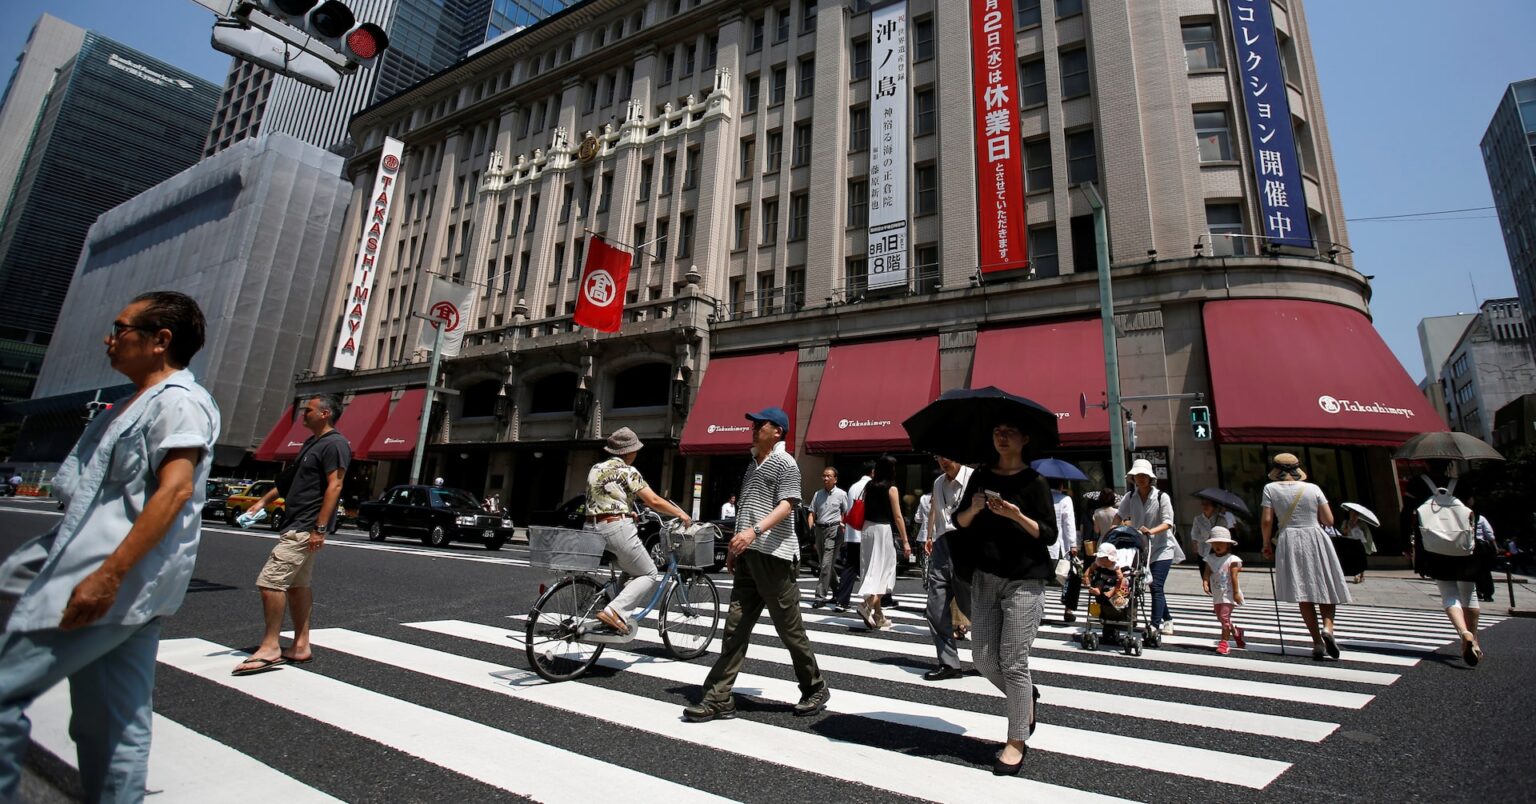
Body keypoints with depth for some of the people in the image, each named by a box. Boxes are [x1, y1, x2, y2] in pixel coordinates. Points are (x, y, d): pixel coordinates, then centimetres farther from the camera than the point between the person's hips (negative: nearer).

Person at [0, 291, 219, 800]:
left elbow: (175, 489, -23)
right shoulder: (134, 405, 21)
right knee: (114, 727, 12)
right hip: (120, 588, 10)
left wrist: (108, 575, -26)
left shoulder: (179, 400, -11)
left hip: (119, 583, -10)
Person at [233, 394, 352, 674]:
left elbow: (334, 486, -22)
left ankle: (270, 648, -2)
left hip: (307, 527, -11)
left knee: (270, 580, -10)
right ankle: (301, 646, 20)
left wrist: (319, 529, -24)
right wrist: (263, 501, 23)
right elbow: (291, 480, 28)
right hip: (299, 525, 11)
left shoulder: (334, 444, -15)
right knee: (297, 584, 13)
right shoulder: (312, 442, 18)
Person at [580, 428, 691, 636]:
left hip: (592, 528, 8)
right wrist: (680, 513, 2)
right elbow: (653, 501, -9)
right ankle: (615, 612, -14)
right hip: (617, 528, -8)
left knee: (633, 571, 23)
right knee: (650, 575, 2)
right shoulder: (627, 471, -5)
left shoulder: (595, 468, 17)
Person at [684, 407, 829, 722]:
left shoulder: (785, 463, -6)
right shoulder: (753, 464, 20)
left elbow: (787, 505, -17)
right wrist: (734, 547, 21)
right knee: (735, 627, 6)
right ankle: (719, 698, 10)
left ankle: (815, 689, 22)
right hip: (747, 555, 8)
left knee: (789, 628, 3)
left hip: (774, 555, -8)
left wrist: (755, 531, -30)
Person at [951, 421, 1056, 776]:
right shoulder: (981, 476, 8)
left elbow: (1050, 535, -6)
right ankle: (1025, 697, 36)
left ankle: (1017, 741, 12)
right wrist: (974, 509, -11)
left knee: (1013, 661, -5)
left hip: (1024, 580, -5)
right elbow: (959, 522, 10)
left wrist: (1017, 516, -21)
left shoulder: (1034, 481, -4)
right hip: (985, 576, 5)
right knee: (983, 658, 8)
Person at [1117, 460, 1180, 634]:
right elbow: (1121, 517, -1)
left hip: (1162, 548, -4)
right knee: (1156, 587, 15)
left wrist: (1151, 531, -31)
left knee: (1156, 586, -13)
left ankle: (1155, 625, -10)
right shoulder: (1130, 497, 0)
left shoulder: (1161, 496, -11)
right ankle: (1167, 619, 33)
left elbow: (1168, 522, -15)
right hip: (1141, 547, 4)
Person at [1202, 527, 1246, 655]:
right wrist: (1205, 583, -20)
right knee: (1221, 618, 14)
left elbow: (1234, 577, -11)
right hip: (1217, 594, 6)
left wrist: (1236, 593, -12)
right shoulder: (1210, 558, 5)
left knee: (1224, 616, -11)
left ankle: (1224, 642, -4)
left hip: (1228, 594, -6)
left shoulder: (1232, 559, -9)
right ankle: (1236, 633, 38)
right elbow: (1207, 573, -1)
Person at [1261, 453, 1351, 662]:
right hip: (1316, 540, 1)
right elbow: (1329, 520, 2)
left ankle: (1317, 642, 2)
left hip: (1290, 543, -1)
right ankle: (1327, 627, -10)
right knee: (1326, 590, 13)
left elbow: (1266, 521, -5)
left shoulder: (1271, 488, -1)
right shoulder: (1313, 488, 2)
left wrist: (1267, 543, 8)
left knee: (1303, 593, 4)